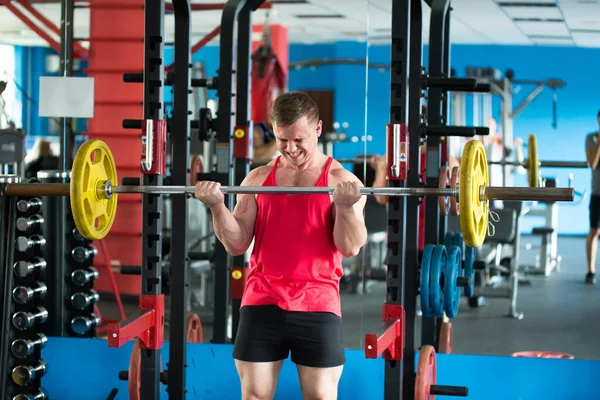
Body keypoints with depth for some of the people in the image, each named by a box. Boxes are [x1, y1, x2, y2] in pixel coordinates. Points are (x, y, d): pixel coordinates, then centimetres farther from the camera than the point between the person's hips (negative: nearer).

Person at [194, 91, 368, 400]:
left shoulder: (342, 181, 0)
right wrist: (217, 207, -12)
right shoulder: (258, 178, 8)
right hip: (262, 303, 2)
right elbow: (236, 245, 4)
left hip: (317, 305, -2)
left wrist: (346, 207, -25)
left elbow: (351, 247, -8)